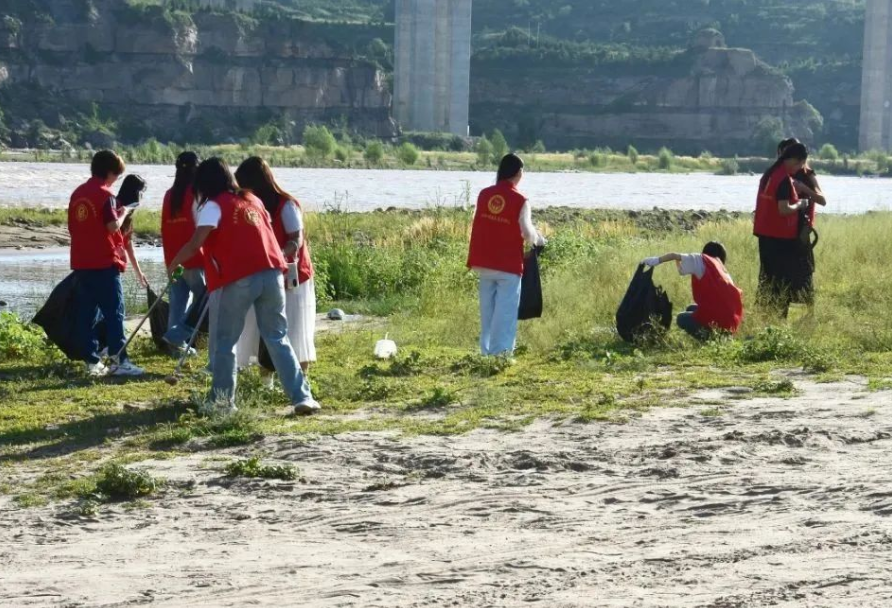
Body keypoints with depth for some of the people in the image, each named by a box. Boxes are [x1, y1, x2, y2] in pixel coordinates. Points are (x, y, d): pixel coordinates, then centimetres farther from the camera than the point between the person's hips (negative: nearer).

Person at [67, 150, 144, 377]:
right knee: (114, 312, -5)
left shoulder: (78, 194, 12)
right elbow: (113, 226, -19)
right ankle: (119, 361, -9)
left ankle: (92, 361, 8)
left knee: (86, 313, 7)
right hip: (104, 263, -7)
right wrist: (123, 213, -1)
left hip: (81, 263, 7)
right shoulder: (104, 194, -11)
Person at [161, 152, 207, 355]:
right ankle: (178, 334, -10)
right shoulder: (196, 194, -10)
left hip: (173, 257, 7)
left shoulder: (170, 195, 10)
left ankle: (177, 338, 6)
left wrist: (169, 254, 18)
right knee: (203, 296, 2)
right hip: (194, 256, -7)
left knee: (178, 300, 10)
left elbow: (165, 228, 12)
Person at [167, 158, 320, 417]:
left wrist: (173, 264, 5)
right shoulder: (252, 200, 20)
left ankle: (222, 401, 8)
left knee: (223, 342, 8)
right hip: (271, 274, 5)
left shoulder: (214, 206, 1)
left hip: (238, 279, -5)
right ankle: (302, 396, 3)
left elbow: (195, 245, -7)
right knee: (278, 338, 11)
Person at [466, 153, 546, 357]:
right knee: (506, 310, -1)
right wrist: (539, 240, 9)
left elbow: (481, 226, 9)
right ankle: (501, 351, -5)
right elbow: (527, 233, -12)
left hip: (484, 263, 5)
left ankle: (486, 351, 16)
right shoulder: (520, 201, -13)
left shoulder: (484, 195, 1)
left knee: (487, 309, 13)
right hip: (508, 264, -5)